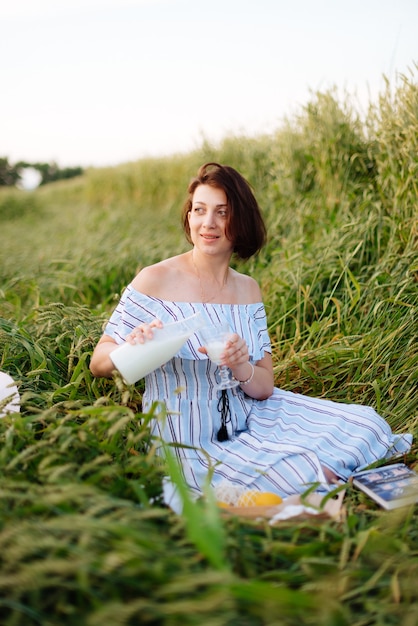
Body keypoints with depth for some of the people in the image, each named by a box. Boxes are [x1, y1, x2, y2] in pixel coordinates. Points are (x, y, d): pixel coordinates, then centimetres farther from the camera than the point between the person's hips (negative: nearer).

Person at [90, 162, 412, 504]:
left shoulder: (248, 289, 4)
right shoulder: (155, 281, -10)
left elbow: (265, 388, 2)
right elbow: (98, 362, -7)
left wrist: (240, 367, -22)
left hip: (251, 420, 5)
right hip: (194, 445, -5)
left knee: (366, 427, -5)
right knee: (308, 483, -21)